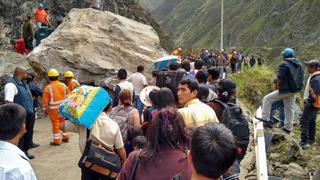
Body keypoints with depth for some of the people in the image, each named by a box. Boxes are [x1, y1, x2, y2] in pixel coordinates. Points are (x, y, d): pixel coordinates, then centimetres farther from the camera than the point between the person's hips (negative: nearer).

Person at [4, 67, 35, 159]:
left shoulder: (23, 83, 12)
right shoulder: (11, 84, -16)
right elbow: (8, 101, -23)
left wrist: (32, 112, 19)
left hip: (29, 115, 9)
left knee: (29, 134, 17)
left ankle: (25, 151, 31)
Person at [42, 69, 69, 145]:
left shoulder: (47, 88, -11)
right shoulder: (63, 85, 0)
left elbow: (45, 101, -8)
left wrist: (44, 110, 4)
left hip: (54, 110, -4)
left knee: (55, 124, 5)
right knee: (63, 123, 17)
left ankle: (57, 140, 12)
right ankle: (65, 137, 26)